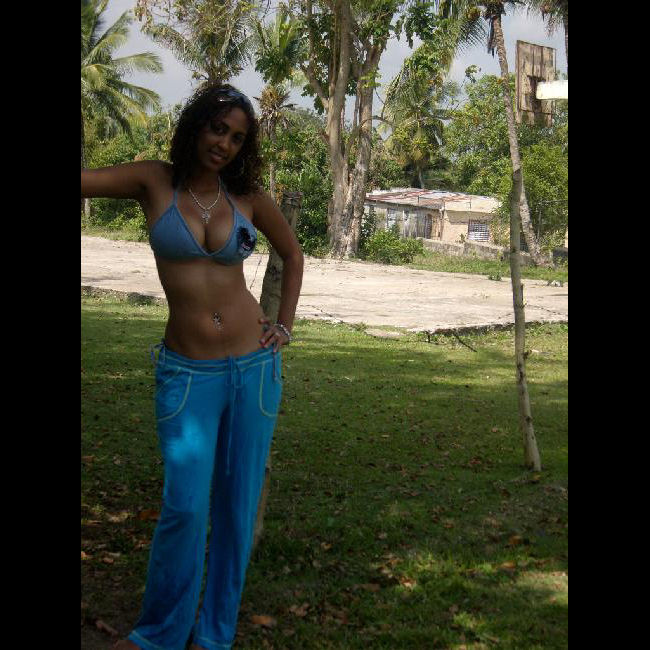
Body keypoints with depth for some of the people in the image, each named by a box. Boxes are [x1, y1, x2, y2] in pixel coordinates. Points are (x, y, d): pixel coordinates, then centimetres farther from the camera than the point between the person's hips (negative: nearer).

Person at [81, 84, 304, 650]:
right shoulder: (154, 182, 0)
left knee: (238, 505, 7)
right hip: (186, 372, -2)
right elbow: (89, 180, -12)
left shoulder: (249, 197, 5)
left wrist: (284, 326, 12)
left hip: (254, 367, 2)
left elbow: (293, 255, 20)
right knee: (185, 507, -7)